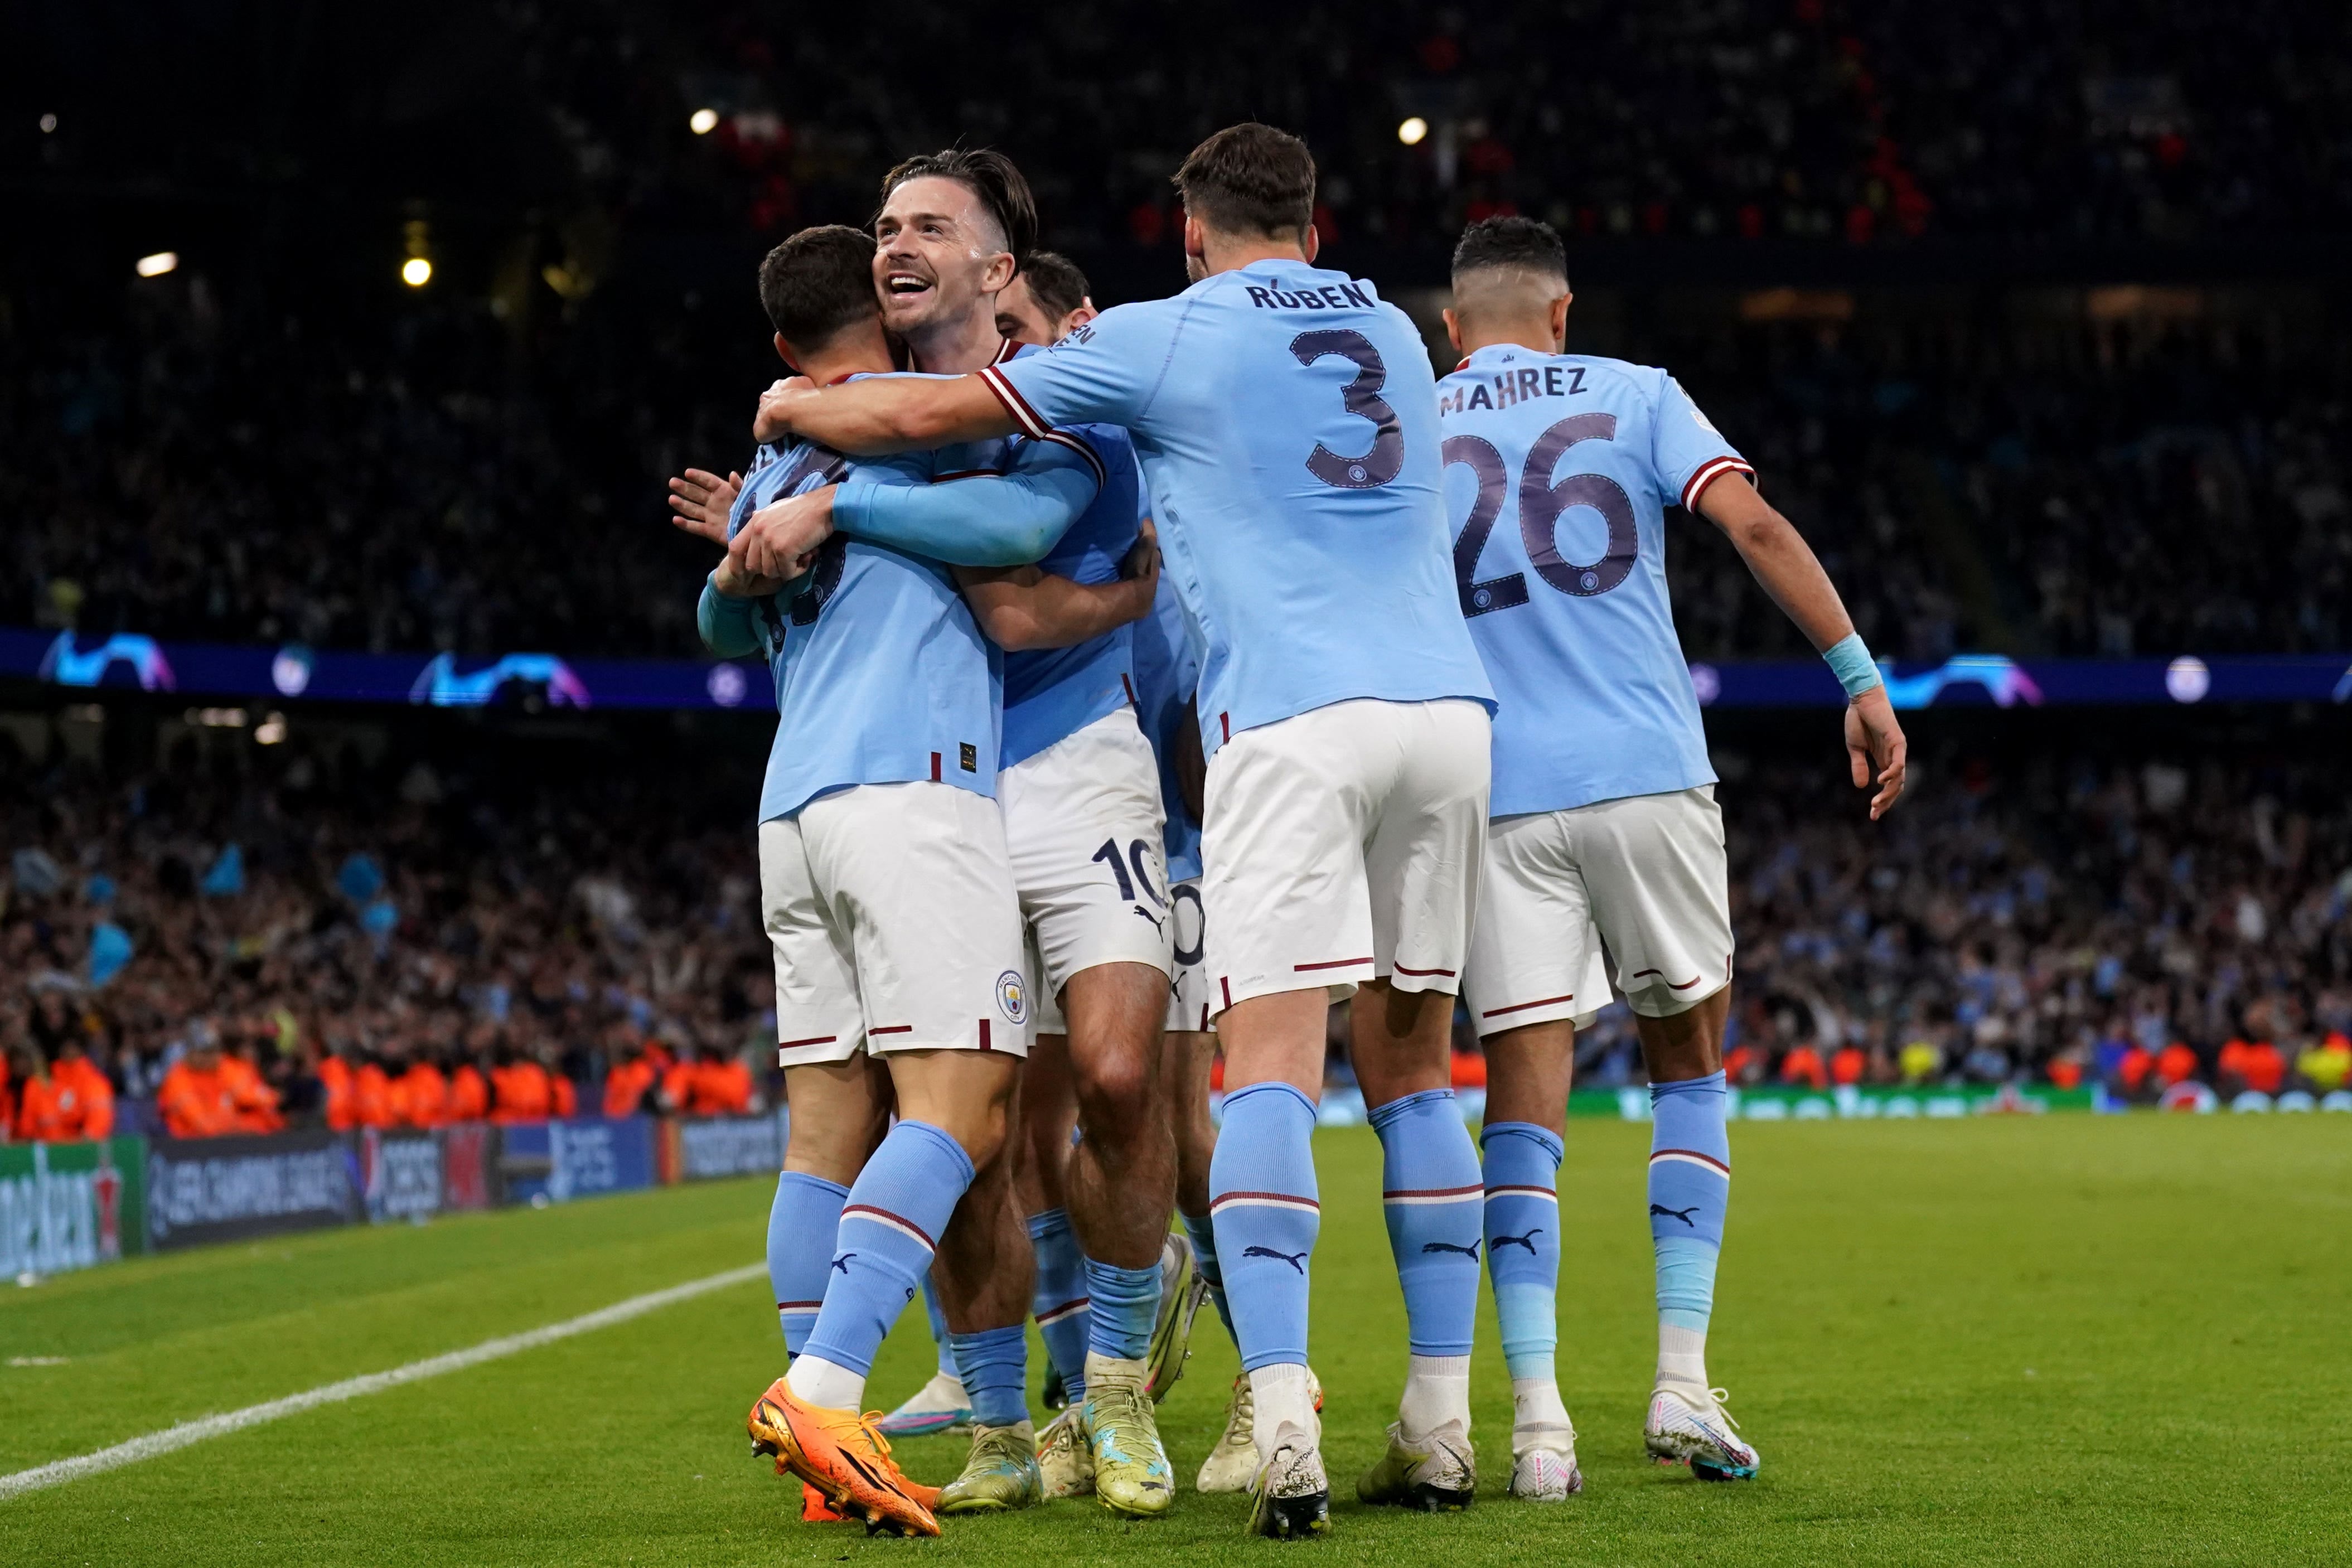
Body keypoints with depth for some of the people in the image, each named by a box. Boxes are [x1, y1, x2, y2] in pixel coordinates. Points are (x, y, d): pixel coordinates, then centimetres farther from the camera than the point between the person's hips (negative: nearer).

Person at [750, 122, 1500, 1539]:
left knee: (1272, 1072, -9)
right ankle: (1441, 1425, 11)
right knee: (1412, 1066, 12)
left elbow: (929, 415, 8)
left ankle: (1285, 1431, -23)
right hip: (1448, 705, 5)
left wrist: (795, 405, 28)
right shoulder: (1393, 333, 23)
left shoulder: (1163, 339, 6)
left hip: (1292, 719, -5)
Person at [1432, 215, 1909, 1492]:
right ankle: (1683, 1382, 6)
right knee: (1687, 1067, 15)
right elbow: (1755, 527, -4)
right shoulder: (1634, 395, 9)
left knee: (1522, 1102, 1)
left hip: (1496, 797, 0)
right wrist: (1861, 679, -5)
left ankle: (1536, 1417, -12)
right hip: (1651, 776, 0)